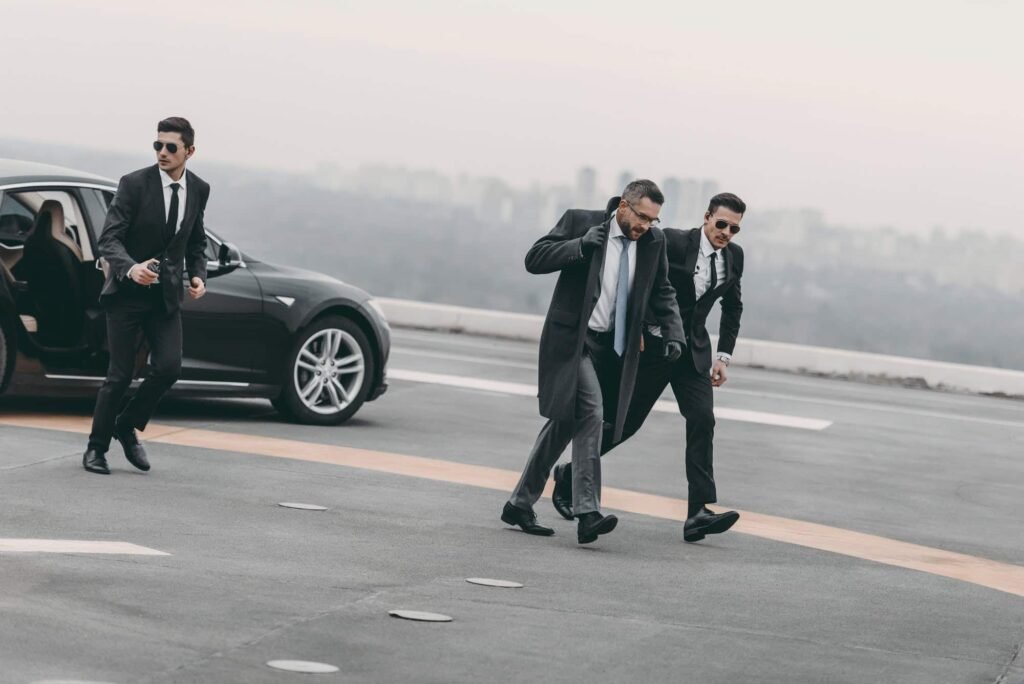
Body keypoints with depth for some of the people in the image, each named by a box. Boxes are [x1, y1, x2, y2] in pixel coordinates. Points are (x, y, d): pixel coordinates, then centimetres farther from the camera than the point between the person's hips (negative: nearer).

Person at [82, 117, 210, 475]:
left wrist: (198, 275, -1)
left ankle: (127, 427, 14)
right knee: (120, 374, -2)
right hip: (128, 293, -4)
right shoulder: (134, 184, -12)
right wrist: (131, 268, -34)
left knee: (168, 367, -10)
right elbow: (108, 239, -16)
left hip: (167, 294, 4)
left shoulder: (198, 189, 3)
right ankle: (97, 447, 14)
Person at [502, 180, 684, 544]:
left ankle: (520, 504, 24)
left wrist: (673, 333, 2)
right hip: (571, 338, -6)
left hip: (610, 347, 6)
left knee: (565, 422, 12)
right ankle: (587, 513, -24)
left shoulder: (653, 242, 5)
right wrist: (582, 245, -22)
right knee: (590, 412, -21)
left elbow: (662, 293, 17)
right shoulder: (579, 221, -7)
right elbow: (535, 259, -9)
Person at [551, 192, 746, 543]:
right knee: (625, 421, 3)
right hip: (652, 345, -4)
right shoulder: (673, 242, -16)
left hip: (693, 351, 4)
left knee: (702, 420, -13)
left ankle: (699, 513, -18)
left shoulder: (734, 256, 2)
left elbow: (733, 306, 16)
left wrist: (723, 356, 8)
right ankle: (569, 475, 25)